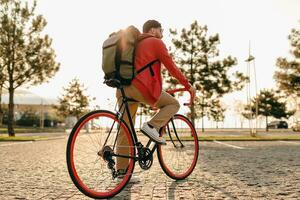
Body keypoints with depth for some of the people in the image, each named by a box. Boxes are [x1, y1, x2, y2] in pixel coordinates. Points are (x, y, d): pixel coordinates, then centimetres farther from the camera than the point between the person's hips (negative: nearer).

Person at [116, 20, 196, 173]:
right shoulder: (156, 42, 7)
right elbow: (171, 67, 2)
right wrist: (188, 85, 11)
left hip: (123, 88, 8)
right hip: (142, 87, -7)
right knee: (174, 104, 12)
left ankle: (121, 171, 10)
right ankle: (152, 126, -8)